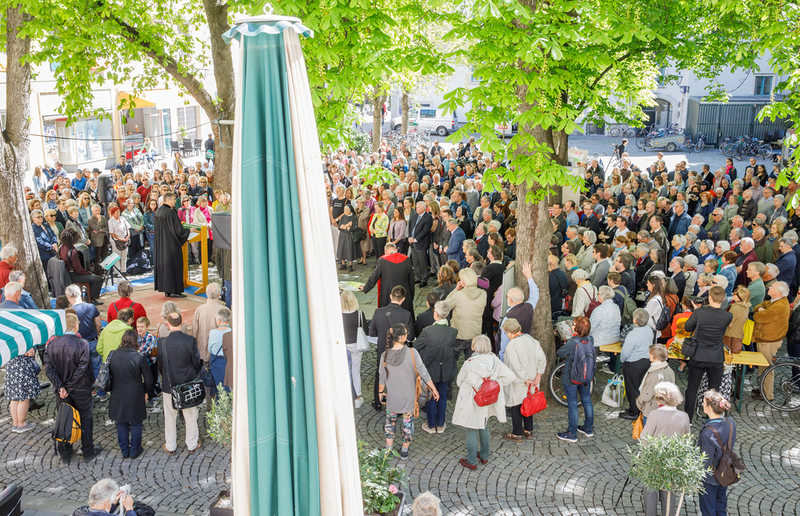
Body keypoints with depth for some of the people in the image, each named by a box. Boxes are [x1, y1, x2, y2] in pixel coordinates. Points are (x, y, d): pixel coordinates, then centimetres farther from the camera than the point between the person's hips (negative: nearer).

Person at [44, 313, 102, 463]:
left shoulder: (52, 344, -5)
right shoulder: (82, 344, -18)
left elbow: (48, 369, -10)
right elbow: (82, 368, -23)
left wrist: (60, 387, -12)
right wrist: (70, 386, -13)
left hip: (61, 391, 4)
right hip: (81, 390, -3)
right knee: (85, 420, 12)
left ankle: (64, 455, 26)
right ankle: (88, 452, 23)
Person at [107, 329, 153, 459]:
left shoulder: (113, 355, -8)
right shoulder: (139, 357, -18)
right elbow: (148, 379, -10)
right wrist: (145, 391, 9)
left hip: (118, 396, 3)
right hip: (135, 397, -3)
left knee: (121, 424, 17)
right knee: (136, 424, 13)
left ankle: (124, 451, 28)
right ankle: (135, 451, 24)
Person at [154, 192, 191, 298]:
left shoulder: (159, 211, 8)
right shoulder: (170, 212, -19)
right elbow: (178, 229, -19)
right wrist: (190, 230, -5)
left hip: (160, 244, 9)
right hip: (171, 244, -9)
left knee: (163, 264, 11)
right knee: (173, 264, -2)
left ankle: (167, 290, 17)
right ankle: (174, 290, 1)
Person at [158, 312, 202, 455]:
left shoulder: (162, 342, -14)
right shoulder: (190, 340, -17)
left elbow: (160, 365, -3)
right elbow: (197, 363, -8)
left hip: (169, 385, 1)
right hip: (188, 384, 0)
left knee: (170, 416, 16)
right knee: (190, 415, 16)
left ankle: (170, 447, 29)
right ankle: (192, 445, 29)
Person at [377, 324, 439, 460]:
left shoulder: (385, 355, -14)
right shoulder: (412, 353, -21)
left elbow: (381, 378, -3)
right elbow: (423, 373, -14)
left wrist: (381, 392, 14)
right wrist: (433, 389, -3)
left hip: (392, 397, 2)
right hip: (409, 397, -1)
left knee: (390, 421, 21)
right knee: (408, 421, 16)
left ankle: (388, 450, 29)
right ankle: (404, 451, 28)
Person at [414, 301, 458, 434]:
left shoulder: (427, 331, -26)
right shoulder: (453, 331, -16)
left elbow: (416, 346, -12)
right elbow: (454, 348, -2)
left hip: (431, 369, -3)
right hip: (446, 370, 3)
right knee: (442, 395, 20)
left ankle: (431, 426, 27)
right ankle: (441, 425, 32)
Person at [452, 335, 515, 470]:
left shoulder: (469, 363, -20)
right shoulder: (494, 360, -9)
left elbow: (459, 381, -6)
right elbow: (510, 376, -8)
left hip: (471, 401, -5)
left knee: (471, 430, 6)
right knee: (484, 427, 23)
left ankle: (471, 461, 15)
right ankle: (484, 456, 37)